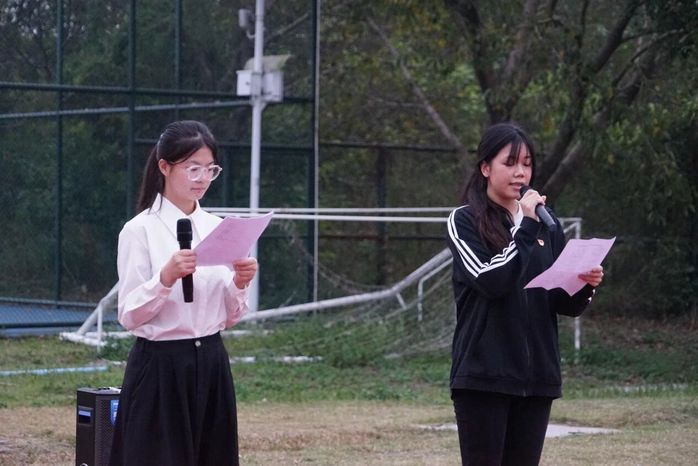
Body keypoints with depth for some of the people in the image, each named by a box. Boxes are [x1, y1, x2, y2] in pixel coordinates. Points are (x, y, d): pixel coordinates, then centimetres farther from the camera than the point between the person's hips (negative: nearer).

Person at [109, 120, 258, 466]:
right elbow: (129, 316, -12)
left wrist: (239, 284, -8)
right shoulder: (140, 230, -8)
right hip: (160, 370, -6)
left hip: (210, 367, 6)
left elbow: (229, 317, 12)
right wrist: (166, 278, -26)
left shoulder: (217, 228, 9)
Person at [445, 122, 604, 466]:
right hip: (483, 375, -5)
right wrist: (525, 227, -14)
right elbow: (491, 280, -17)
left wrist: (585, 287, -8)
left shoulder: (545, 224, 14)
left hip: (536, 375, 5)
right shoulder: (465, 221, -1)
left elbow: (564, 304, 13)